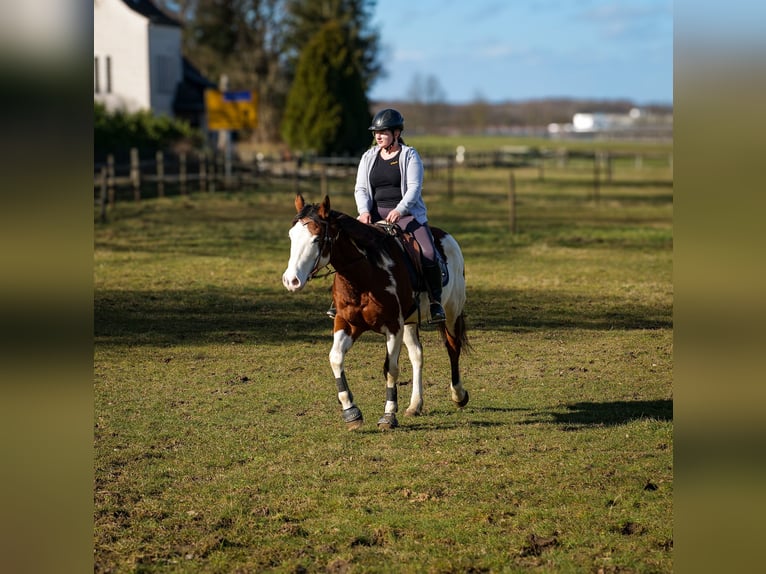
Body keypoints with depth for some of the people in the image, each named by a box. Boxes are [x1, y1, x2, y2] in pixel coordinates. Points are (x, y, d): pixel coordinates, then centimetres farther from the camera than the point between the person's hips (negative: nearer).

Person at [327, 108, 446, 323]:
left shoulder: (410, 155, -1)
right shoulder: (369, 157, 10)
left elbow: (414, 187, -11)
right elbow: (361, 188, 6)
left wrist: (399, 210, -27)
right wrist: (364, 211, -14)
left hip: (407, 212, -3)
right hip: (375, 214, 3)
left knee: (429, 254, -24)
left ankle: (436, 302, -9)